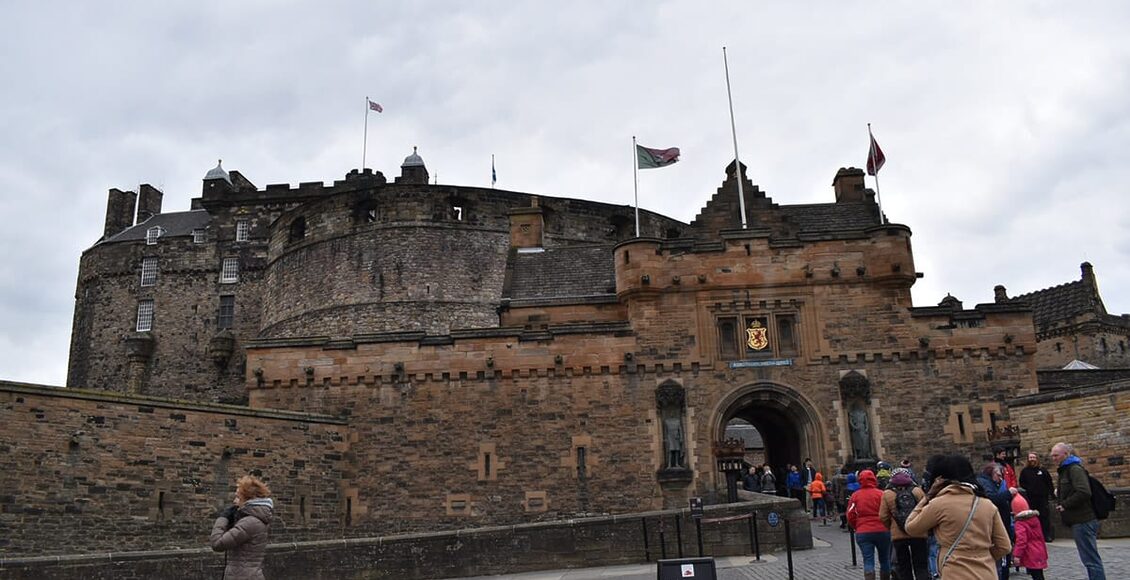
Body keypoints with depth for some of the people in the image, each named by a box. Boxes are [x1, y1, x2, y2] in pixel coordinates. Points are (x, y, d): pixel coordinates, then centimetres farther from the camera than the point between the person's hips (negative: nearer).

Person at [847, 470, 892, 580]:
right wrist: (887, 526, 10)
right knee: (884, 560, 15)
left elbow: (850, 516, 1)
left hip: (862, 533, 1)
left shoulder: (855, 495, 2)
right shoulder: (880, 494, -5)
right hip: (882, 531, 0)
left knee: (868, 561, 0)